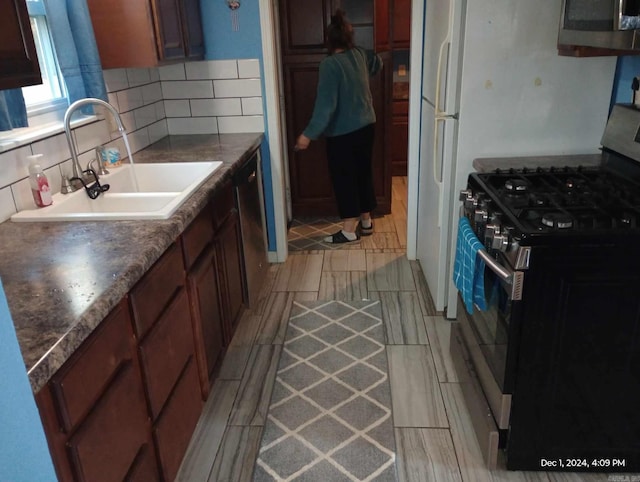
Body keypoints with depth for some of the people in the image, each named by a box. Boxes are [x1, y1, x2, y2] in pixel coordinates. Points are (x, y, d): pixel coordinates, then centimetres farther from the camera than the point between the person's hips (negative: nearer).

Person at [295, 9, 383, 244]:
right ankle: (366, 221, 27)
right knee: (363, 172, 16)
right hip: (366, 126, 7)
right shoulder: (360, 55, 4)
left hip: (342, 132, -7)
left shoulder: (330, 64, -17)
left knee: (343, 178, 3)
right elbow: (377, 63, 27)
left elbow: (326, 104, -23)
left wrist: (309, 134, -22)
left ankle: (349, 231, 9)